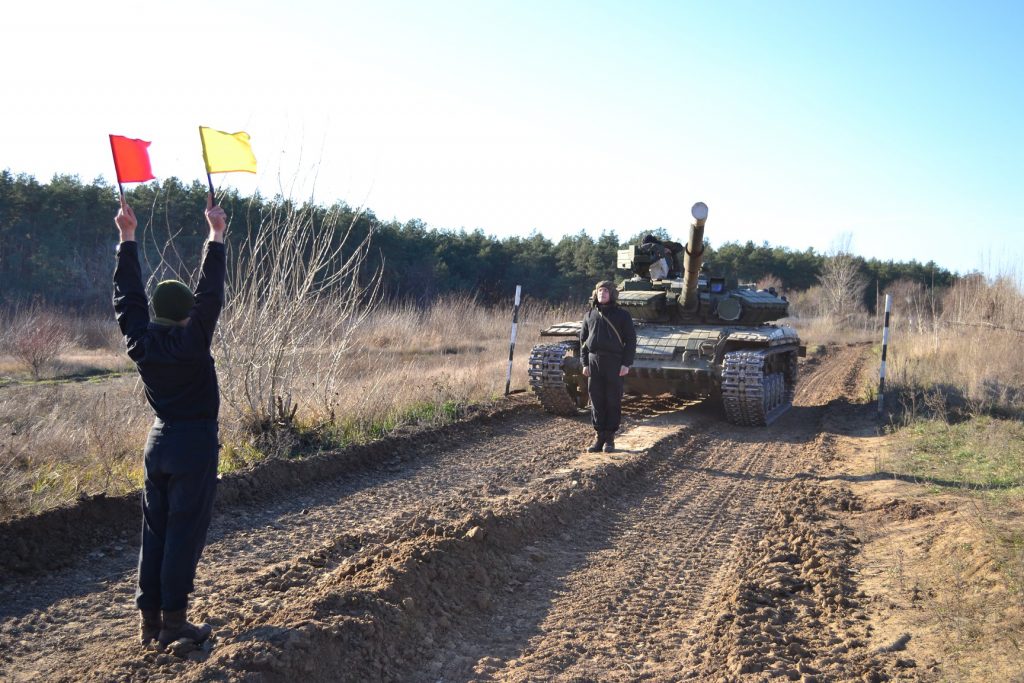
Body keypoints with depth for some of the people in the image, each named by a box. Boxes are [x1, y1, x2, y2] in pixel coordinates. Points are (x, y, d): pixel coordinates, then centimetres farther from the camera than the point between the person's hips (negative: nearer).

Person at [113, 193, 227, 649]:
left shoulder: (140, 343, -2)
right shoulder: (192, 342, -16)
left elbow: (128, 296, 7)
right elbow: (211, 294, -18)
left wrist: (127, 238, 11)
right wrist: (216, 234, -15)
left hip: (158, 443, 6)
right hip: (195, 445, -6)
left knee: (154, 531, 11)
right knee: (185, 534, -1)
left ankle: (150, 618, 17)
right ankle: (173, 622, 3)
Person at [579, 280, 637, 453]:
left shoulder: (622, 315, 1)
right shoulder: (590, 315, 11)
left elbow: (631, 340, -1)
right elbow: (583, 340, 14)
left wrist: (626, 364, -9)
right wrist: (585, 363, 7)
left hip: (615, 363, -3)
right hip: (594, 362, 3)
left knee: (613, 402, 1)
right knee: (596, 402, 5)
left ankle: (610, 438, 9)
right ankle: (599, 436, 14)